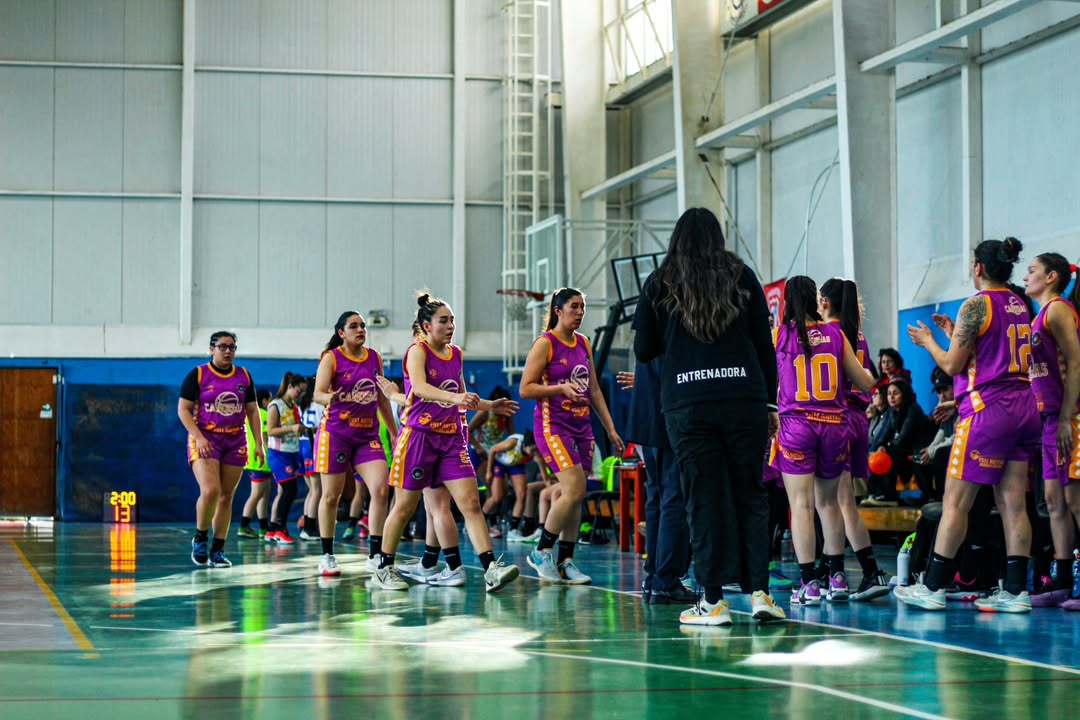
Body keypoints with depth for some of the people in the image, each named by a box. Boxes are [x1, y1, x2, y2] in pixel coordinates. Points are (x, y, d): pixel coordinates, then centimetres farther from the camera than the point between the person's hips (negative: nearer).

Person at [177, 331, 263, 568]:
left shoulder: (244, 376, 9)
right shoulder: (198, 375, -3)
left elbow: (252, 411, 14)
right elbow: (183, 409, -4)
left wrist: (258, 443, 6)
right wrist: (199, 437, -16)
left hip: (235, 441, 4)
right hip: (205, 439, -4)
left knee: (226, 496, 4)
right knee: (210, 491, -21)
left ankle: (217, 550, 11)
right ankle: (200, 538, 1)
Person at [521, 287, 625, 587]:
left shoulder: (583, 343, 14)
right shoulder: (545, 343, -7)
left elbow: (594, 390, 19)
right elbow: (525, 389, -10)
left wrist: (610, 428, 16)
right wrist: (561, 387, -23)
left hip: (582, 425, 7)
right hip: (553, 424, -7)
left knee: (576, 497, 4)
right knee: (574, 491, -17)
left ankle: (565, 561, 10)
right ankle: (541, 552, -3)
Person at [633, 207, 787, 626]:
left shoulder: (659, 284, 7)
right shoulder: (742, 276, 9)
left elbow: (643, 350, 10)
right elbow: (764, 343, 8)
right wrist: (770, 403, 13)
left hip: (687, 406, -1)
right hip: (744, 399, 1)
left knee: (704, 499, 1)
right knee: (750, 495, 7)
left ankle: (712, 601, 0)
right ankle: (758, 591, 0)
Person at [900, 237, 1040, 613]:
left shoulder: (976, 305, -10)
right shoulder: (1020, 306, 14)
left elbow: (952, 365, -8)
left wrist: (927, 340, 9)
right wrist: (954, 334, 26)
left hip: (988, 409, -8)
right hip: (1024, 407, 8)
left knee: (955, 501, -2)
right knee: (1013, 503, 5)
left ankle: (933, 586, 1)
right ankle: (1016, 590, 3)